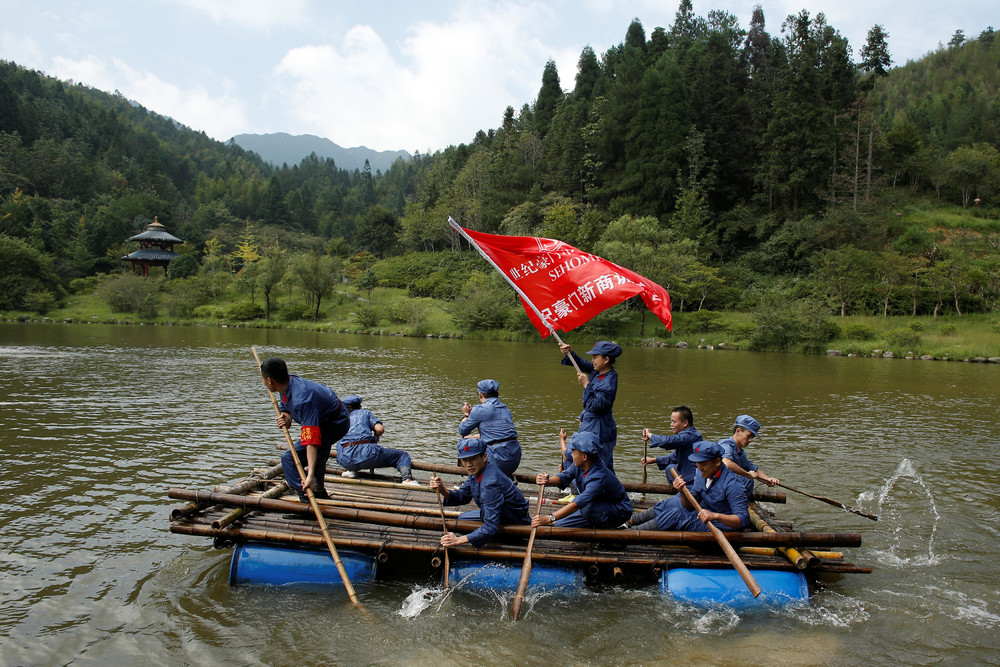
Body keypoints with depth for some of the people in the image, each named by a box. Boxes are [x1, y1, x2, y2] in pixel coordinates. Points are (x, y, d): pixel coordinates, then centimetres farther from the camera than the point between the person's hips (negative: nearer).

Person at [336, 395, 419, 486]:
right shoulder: (365, 412, 18)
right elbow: (380, 429, 2)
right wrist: (375, 437, 25)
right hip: (367, 454, -3)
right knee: (402, 455, 10)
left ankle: (351, 469, 18)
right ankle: (407, 478, -20)